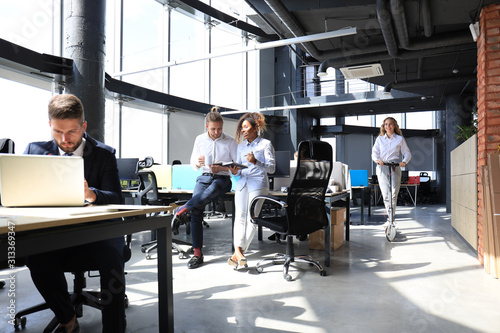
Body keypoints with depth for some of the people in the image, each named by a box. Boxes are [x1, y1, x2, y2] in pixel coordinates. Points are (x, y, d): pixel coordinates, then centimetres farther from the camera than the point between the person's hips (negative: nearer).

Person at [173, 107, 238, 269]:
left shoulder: (230, 141, 0)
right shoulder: (200, 139, 10)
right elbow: (193, 165, 15)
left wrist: (221, 168, -16)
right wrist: (198, 162, -10)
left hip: (222, 178, -2)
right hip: (204, 177, 3)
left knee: (212, 189, -41)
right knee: (196, 210, -20)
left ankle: (183, 208, -19)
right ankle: (197, 253, -15)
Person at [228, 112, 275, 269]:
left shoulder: (265, 144, 6)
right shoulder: (241, 146, 23)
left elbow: (271, 168, -2)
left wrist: (256, 162, -18)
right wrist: (235, 171, 0)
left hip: (258, 184, -4)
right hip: (242, 183, 5)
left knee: (252, 218, -10)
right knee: (240, 215, -10)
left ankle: (237, 253, -7)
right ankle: (238, 250, -17)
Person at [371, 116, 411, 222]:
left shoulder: (400, 139, 11)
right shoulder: (380, 139, 14)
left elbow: (407, 153, 10)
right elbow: (374, 152, 5)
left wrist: (404, 162, -12)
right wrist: (377, 160, -17)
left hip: (395, 167, -1)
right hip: (382, 167, 1)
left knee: (394, 193, -9)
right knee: (385, 193, -6)